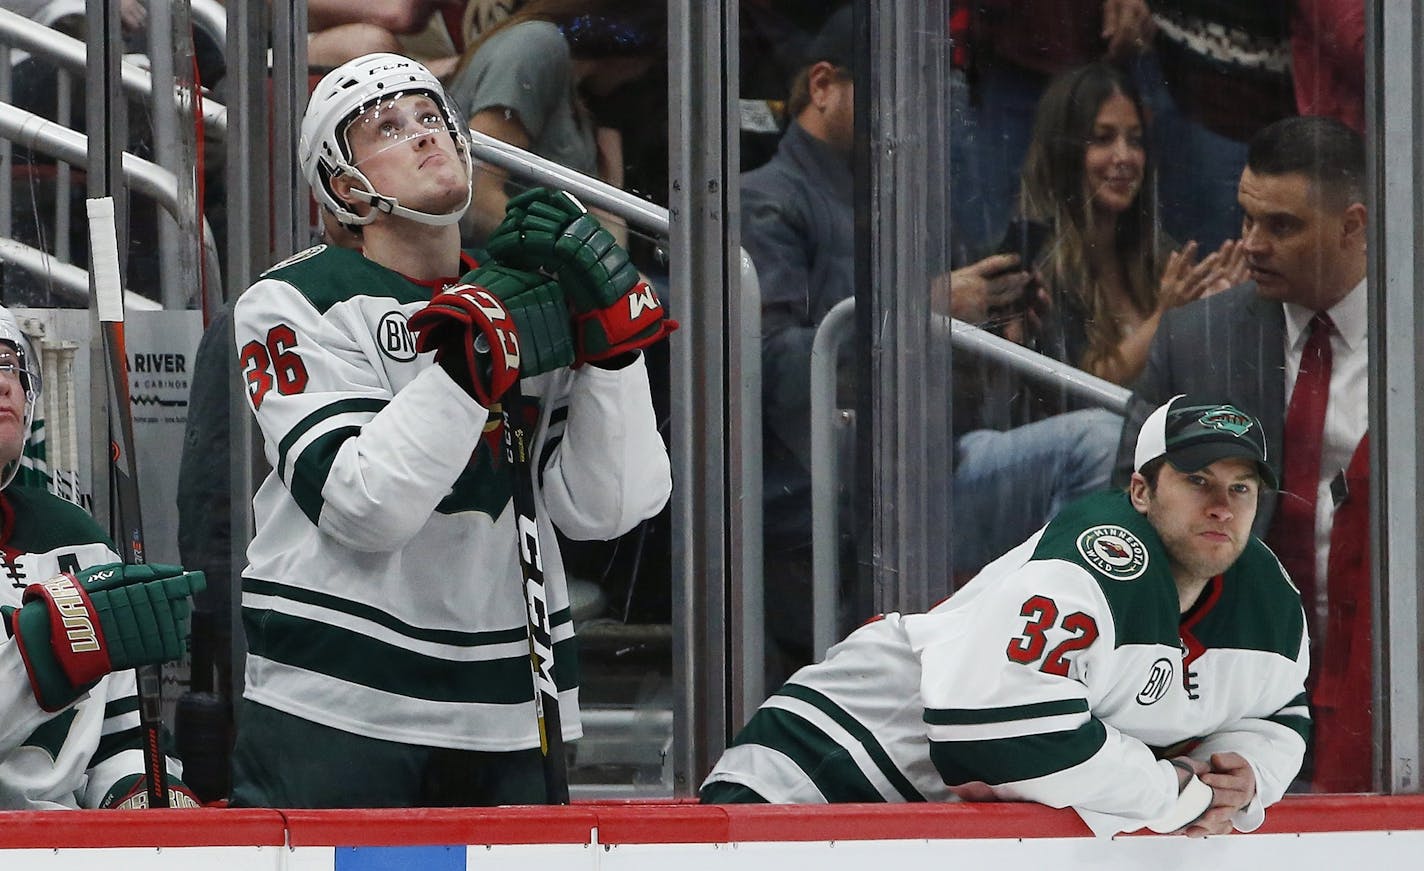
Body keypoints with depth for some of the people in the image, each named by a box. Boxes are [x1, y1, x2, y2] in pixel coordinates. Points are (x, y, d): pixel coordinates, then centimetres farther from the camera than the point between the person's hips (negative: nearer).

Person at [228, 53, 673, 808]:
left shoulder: (533, 306, 11)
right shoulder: (294, 305, -3)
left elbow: (603, 509, -1)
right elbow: (359, 506, -17)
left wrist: (609, 322, -9)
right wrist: (475, 360, -24)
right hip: (333, 713, -4)